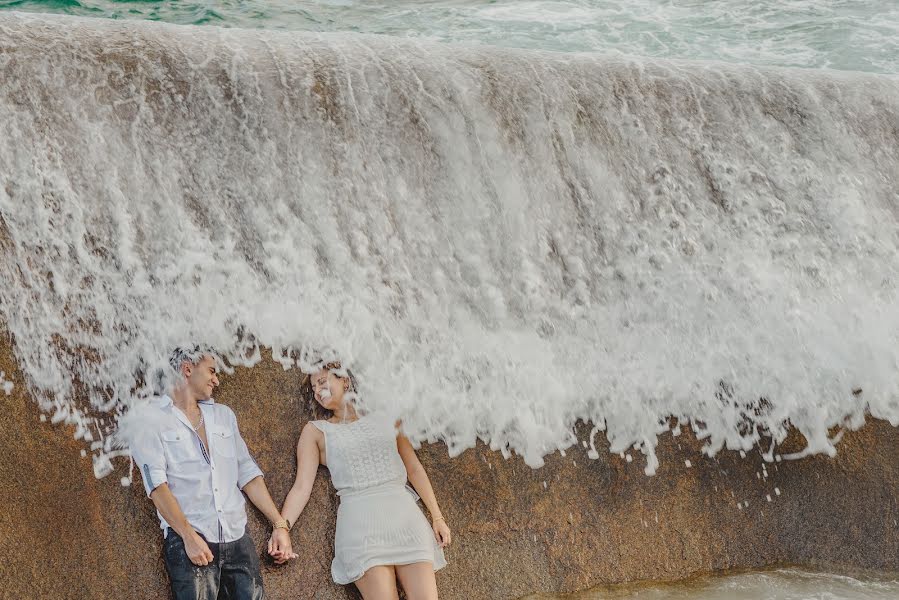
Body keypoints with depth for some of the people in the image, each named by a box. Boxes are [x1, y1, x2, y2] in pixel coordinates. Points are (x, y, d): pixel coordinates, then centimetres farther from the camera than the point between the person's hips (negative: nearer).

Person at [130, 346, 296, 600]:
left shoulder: (223, 415, 19)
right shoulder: (152, 421, 1)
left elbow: (248, 474, 17)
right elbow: (157, 484, -9)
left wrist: (279, 524, 9)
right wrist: (189, 537, -17)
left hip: (237, 539, 5)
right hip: (189, 542, -5)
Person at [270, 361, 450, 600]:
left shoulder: (385, 419, 18)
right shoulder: (315, 431, 14)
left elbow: (414, 468, 18)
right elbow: (302, 486, 4)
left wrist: (437, 516, 11)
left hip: (404, 514, 2)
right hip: (360, 519, -2)